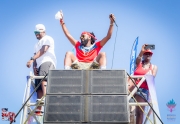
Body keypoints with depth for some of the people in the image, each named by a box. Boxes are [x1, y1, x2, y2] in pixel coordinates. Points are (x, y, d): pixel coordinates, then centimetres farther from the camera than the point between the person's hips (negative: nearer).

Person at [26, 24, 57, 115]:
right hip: (40, 65, 9)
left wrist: (32, 59, -22)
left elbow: (43, 50, -11)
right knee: (39, 87, -3)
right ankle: (38, 108, -10)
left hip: (47, 62, -9)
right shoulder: (37, 44, 34)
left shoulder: (47, 39, 7)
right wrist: (34, 67, 5)